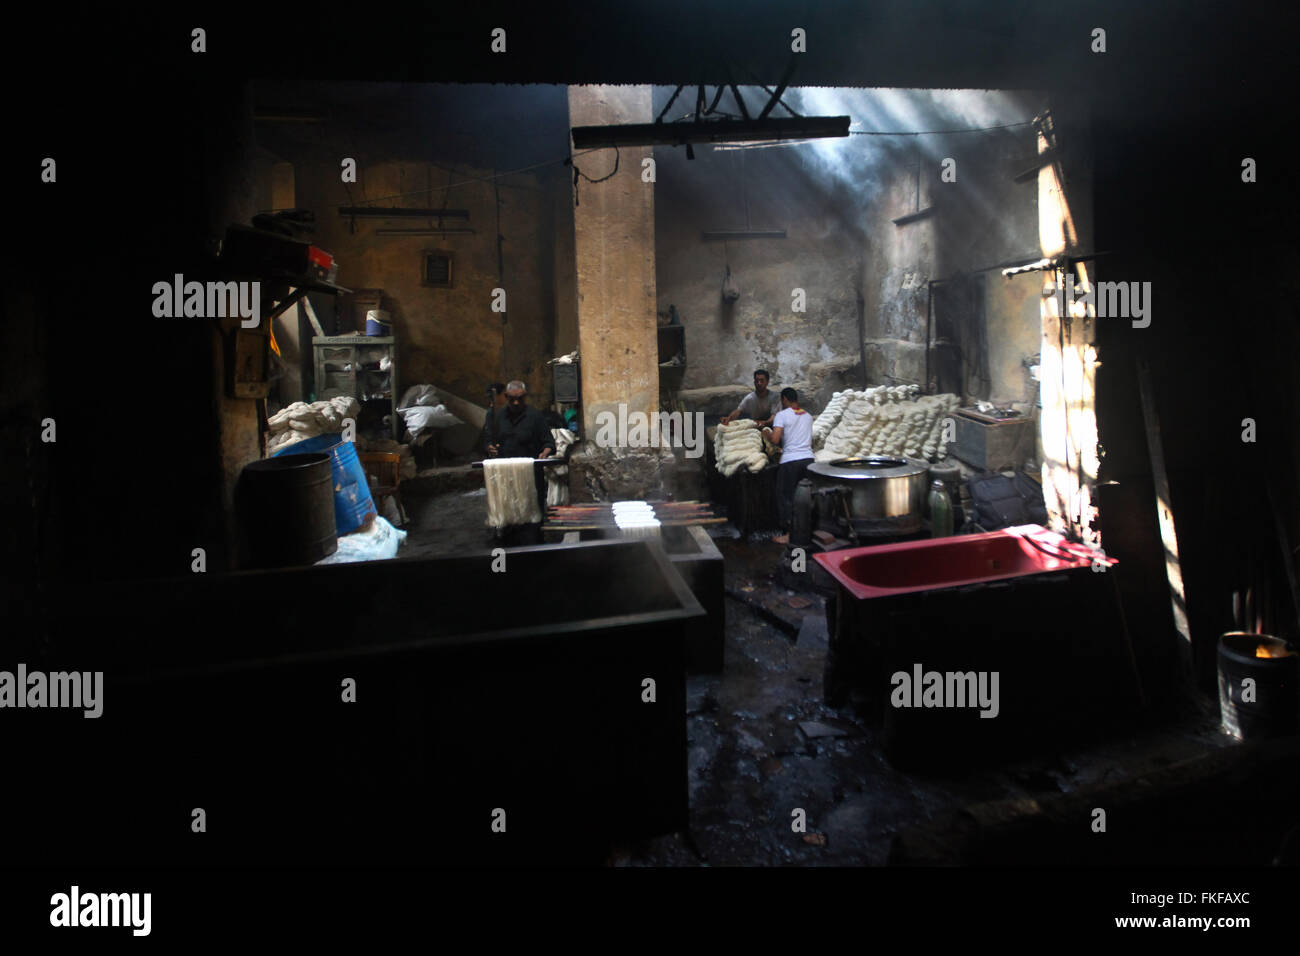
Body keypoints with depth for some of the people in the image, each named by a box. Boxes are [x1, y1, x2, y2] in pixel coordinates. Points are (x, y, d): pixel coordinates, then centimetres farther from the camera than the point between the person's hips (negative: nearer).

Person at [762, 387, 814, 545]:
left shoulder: (781, 415, -5)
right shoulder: (808, 416, 15)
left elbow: (775, 440, -15)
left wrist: (766, 434, 6)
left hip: (790, 461, -5)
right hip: (808, 458, 6)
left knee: (785, 497, 4)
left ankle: (786, 534, 6)